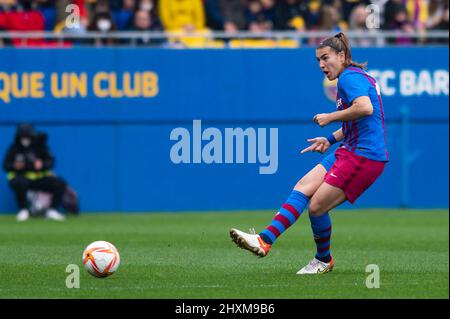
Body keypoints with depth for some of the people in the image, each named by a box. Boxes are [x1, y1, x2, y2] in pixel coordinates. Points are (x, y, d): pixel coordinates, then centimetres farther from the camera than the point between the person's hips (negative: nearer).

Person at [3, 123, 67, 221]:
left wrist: (42, 164, -27)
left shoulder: (40, 146, 0)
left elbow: (50, 162, -5)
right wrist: (14, 166, -25)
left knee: (60, 183, -19)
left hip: (40, 177, 2)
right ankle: (23, 210, -17)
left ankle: (52, 210, -6)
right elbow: (5, 165, -3)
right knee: (20, 183, -39)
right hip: (21, 177, -2)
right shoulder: (14, 149, -1)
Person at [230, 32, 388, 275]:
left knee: (317, 207, -9)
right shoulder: (357, 77, 19)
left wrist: (330, 117, -18)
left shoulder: (349, 77, -12)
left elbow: (365, 108, -31)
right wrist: (331, 140, 21)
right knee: (303, 187, 1)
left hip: (363, 156, -10)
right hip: (350, 152, 10)